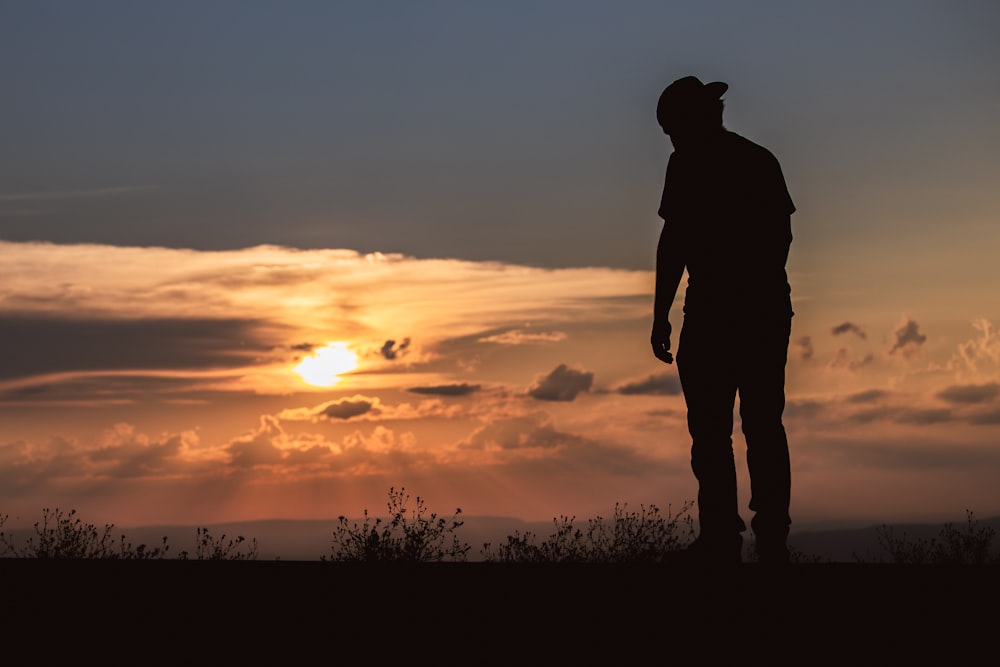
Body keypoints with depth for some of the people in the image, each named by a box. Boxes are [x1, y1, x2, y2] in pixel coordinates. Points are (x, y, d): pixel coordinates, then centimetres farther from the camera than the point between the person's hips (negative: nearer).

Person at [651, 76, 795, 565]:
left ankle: (722, 540, -7)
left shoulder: (689, 162, -5)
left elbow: (673, 243, -10)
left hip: (715, 310, -6)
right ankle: (772, 538, 11)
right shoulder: (761, 160, 13)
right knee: (764, 424, 11)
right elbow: (782, 235, 16)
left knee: (711, 429, -2)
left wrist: (661, 316, -7)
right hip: (770, 309, 6)